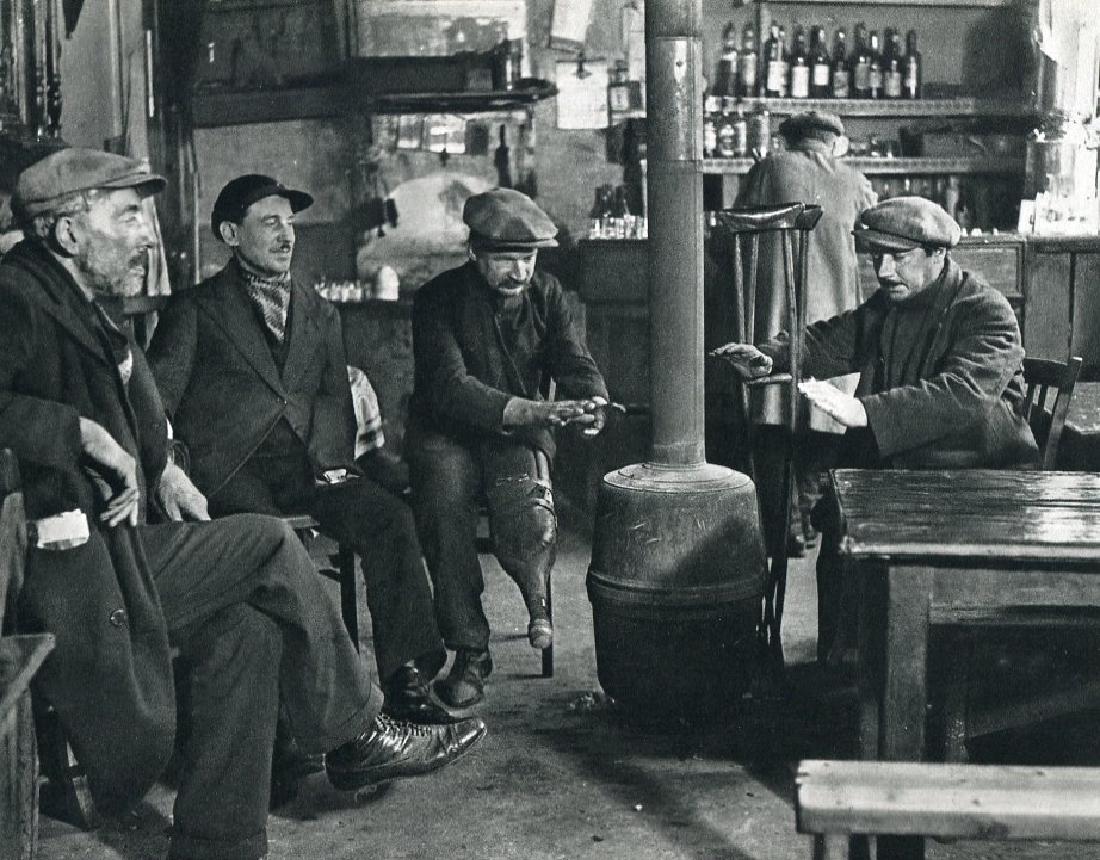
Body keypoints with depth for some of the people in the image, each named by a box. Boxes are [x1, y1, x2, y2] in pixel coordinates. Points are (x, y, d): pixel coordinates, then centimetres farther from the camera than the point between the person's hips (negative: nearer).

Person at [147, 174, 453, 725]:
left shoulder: (320, 315, 25)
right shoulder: (195, 310, 12)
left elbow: (336, 398, 19)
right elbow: (157, 400, 1)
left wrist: (334, 462, -2)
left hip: (309, 470, 4)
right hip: (231, 471, -4)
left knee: (391, 519, -24)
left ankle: (405, 678, -24)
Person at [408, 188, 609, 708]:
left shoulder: (545, 294, 5)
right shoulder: (438, 299, -7)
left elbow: (575, 363, -1)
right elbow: (449, 386, -20)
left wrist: (592, 402, -28)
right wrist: (530, 411, -34)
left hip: (518, 436, 1)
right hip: (447, 433, -1)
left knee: (524, 515, -32)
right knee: (445, 502, -33)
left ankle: (536, 593, 1)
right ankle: (469, 651, -19)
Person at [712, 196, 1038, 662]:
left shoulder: (988, 313, -11)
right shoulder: (884, 305, 14)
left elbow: (961, 395, -27)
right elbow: (828, 340, 24)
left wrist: (864, 412, -38)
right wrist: (771, 356, 1)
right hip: (886, 463, 7)